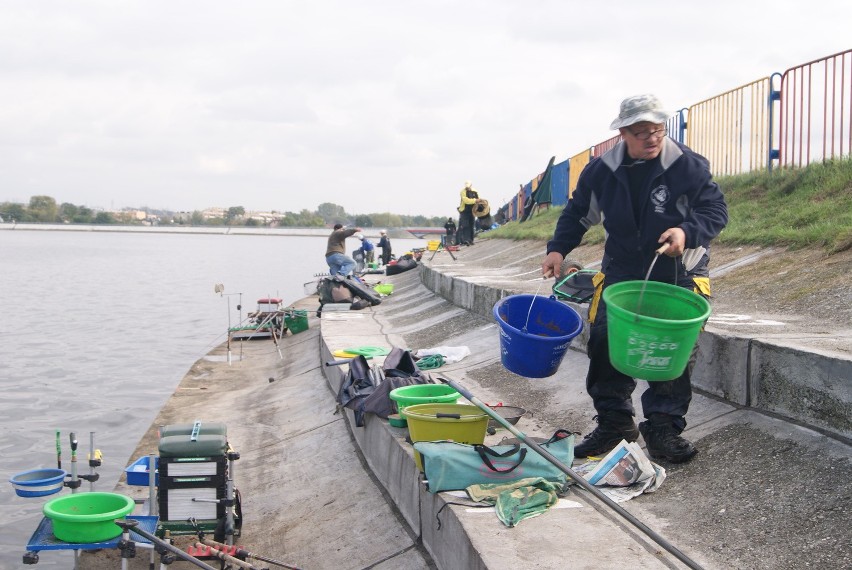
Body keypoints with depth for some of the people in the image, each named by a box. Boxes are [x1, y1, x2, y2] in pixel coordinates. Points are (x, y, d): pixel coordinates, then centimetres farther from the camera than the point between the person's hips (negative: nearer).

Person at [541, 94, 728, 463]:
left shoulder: (689, 166, -12)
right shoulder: (601, 171, -2)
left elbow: (716, 210, -9)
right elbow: (578, 213, 12)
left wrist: (687, 232, -29)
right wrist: (558, 248, 0)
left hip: (678, 276, -2)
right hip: (621, 272, 2)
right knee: (605, 342, -6)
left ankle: (663, 427, 10)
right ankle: (613, 423, 8)